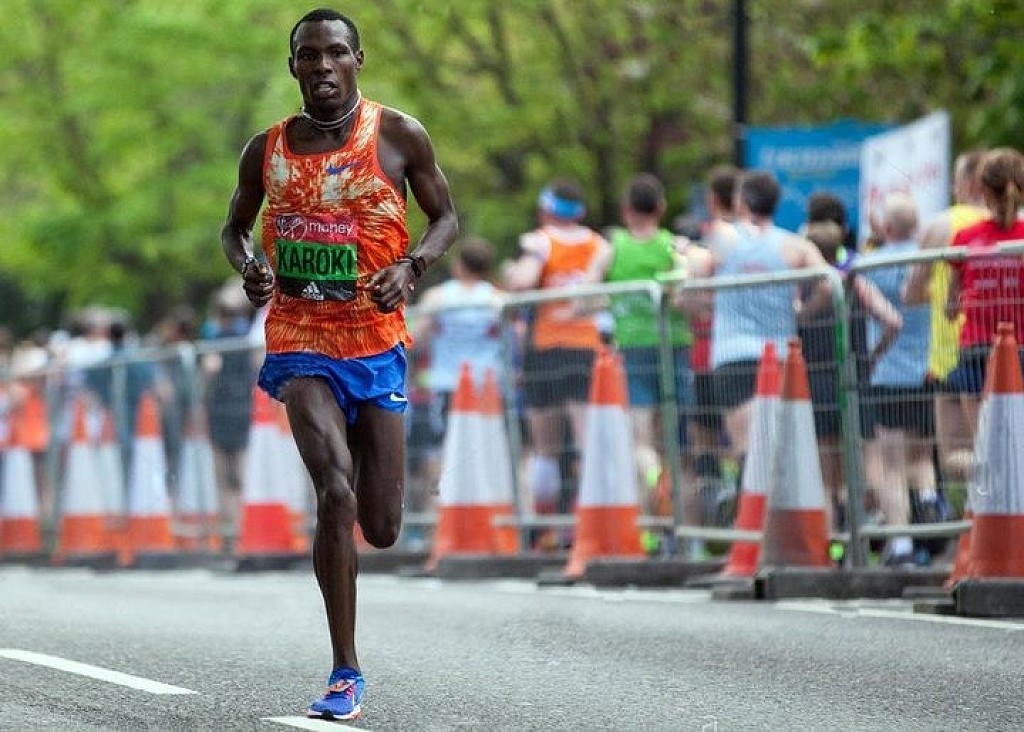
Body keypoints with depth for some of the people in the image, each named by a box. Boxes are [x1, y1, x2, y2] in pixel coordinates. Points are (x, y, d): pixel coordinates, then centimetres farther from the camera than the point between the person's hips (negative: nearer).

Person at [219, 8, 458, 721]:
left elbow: (446, 217, 8)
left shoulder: (399, 136, -1)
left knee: (381, 528, 5)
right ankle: (346, 673, -15)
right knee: (336, 493, -22)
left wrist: (410, 266, -12)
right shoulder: (267, 149, 3)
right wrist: (250, 266, -5)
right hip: (299, 343, -1)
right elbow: (235, 227, 18)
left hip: (377, 342, 1)